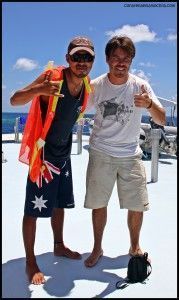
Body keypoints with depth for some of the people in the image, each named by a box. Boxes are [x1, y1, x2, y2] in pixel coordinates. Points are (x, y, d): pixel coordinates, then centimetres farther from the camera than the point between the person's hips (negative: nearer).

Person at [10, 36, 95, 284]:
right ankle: (30, 262, 17)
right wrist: (39, 90, -43)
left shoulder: (86, 85, 1)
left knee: (60, 203, 19)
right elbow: (15, 100, -24)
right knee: (34, 210, 1)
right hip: (43, 154, -7)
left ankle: (59, 246, 39)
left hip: (64, 154, 7)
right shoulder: (53, 76, -19)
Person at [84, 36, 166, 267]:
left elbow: (161, 121, -8)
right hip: (100, 154, 0)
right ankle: (97, 248, 29)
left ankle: (135, 247, 32)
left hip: (131, 155, 0)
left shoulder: (140, 86, -6)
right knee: (98, 204, 8)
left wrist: (150, 104, -30)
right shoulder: (95, 86, -3)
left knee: (137, 206, 6)